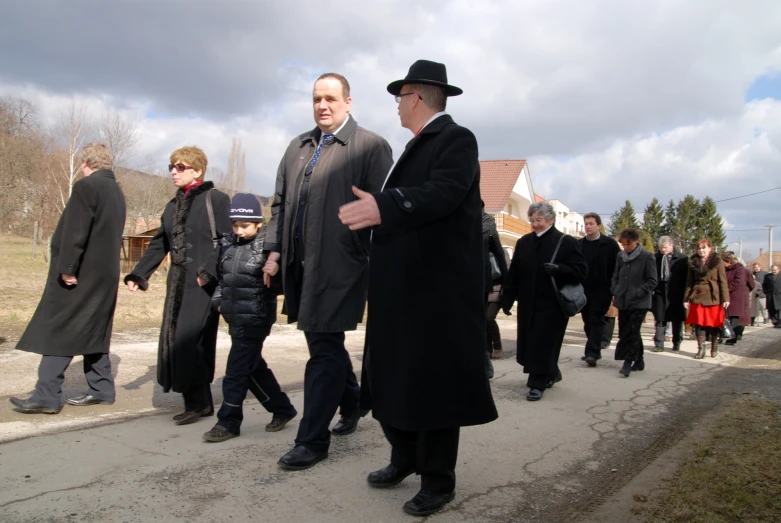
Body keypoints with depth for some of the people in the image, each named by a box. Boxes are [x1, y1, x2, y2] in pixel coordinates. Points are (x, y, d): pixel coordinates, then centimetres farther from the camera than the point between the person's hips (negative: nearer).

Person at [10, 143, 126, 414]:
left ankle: (47, 395, -4)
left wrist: (67, 267, -19)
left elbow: (75, 232, -20)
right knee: (93, 331, 13)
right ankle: (101, 389, 17)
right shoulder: (116, 191, 15)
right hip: (104, 274, 9)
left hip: (80, 274, -9)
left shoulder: (86, 186, -12)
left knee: (57, 331, -5)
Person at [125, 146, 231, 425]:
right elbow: (159, 245, 21)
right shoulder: (173, 206, 19)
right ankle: (199, 402, 14)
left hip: (204, 284, -8)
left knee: (189, 339, -11)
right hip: (178, 283, 8)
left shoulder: (215, 199, -4)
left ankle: (198, 402, 4)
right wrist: (138, 274, 13)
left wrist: (209, 270, -20)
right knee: (173, 339, 5)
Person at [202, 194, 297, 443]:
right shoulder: (227, 244, 8)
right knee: (254, 368, 14)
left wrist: (276, 273, -29)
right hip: (236, 318, 7)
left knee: (237, 371, -3)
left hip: (255, 319, -7)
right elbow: (221, 276, 20)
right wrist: (219, 300, 11)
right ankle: (283, 409, 29)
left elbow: (280, 282, -10)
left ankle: (228, 422, 10)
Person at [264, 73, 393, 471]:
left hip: (339, 266, -7)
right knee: (324, 344, 18)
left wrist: (376, 266, -11)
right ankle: (351, 401, 41)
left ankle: (312, 440, 6)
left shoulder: (370, 147, -4)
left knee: (324, 349, -4)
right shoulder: (298, 147, 17)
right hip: (300, 265, 7)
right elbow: (280, 202, 19)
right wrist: (274, 248, 10)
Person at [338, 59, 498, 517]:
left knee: (434, 381, 1)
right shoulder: (417, 146, 17)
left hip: (438, 287, -9)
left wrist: (383, 207, -43)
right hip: (401, 288, 9)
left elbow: (442, 194, -29)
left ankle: (438, 480, 17)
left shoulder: (457, 139, -11)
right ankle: (405, 457, 33)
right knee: (395, 374, 15)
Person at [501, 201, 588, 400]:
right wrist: (507, 299, 5)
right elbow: (513, 274, 8)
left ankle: (538, 384, 7)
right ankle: (551, 373, 34)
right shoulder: (524, 242, 7)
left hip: (553, 303, -5)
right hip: (528, 302, 5)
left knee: (543, 344, -4)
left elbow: (582, 271, -10)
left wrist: (558, 269, -25)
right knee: (529, 343, 12)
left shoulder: (566, 242, -6)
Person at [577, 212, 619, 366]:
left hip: (601, 290, -4)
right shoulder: (579, 244, 8)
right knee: (588, 321, 10)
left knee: (596, 321, -6)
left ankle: (592, 353, -8)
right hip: (584, 290, 5)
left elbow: (617, 268, -5)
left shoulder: (610, 244, -3)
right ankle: (594, 351, 20)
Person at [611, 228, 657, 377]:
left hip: (639, 302, -6)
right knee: (625, 332, 9)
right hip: (623, 302, 6)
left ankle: (628, 362, -9)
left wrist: (637, 293, -13)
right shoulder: (620, 256, 9)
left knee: (631, 332, -12)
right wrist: (616, 291, 3)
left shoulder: (647, 257, -6)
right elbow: (615, 277, 18)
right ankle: (638, 361, 22)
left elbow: (652, 281, -6)